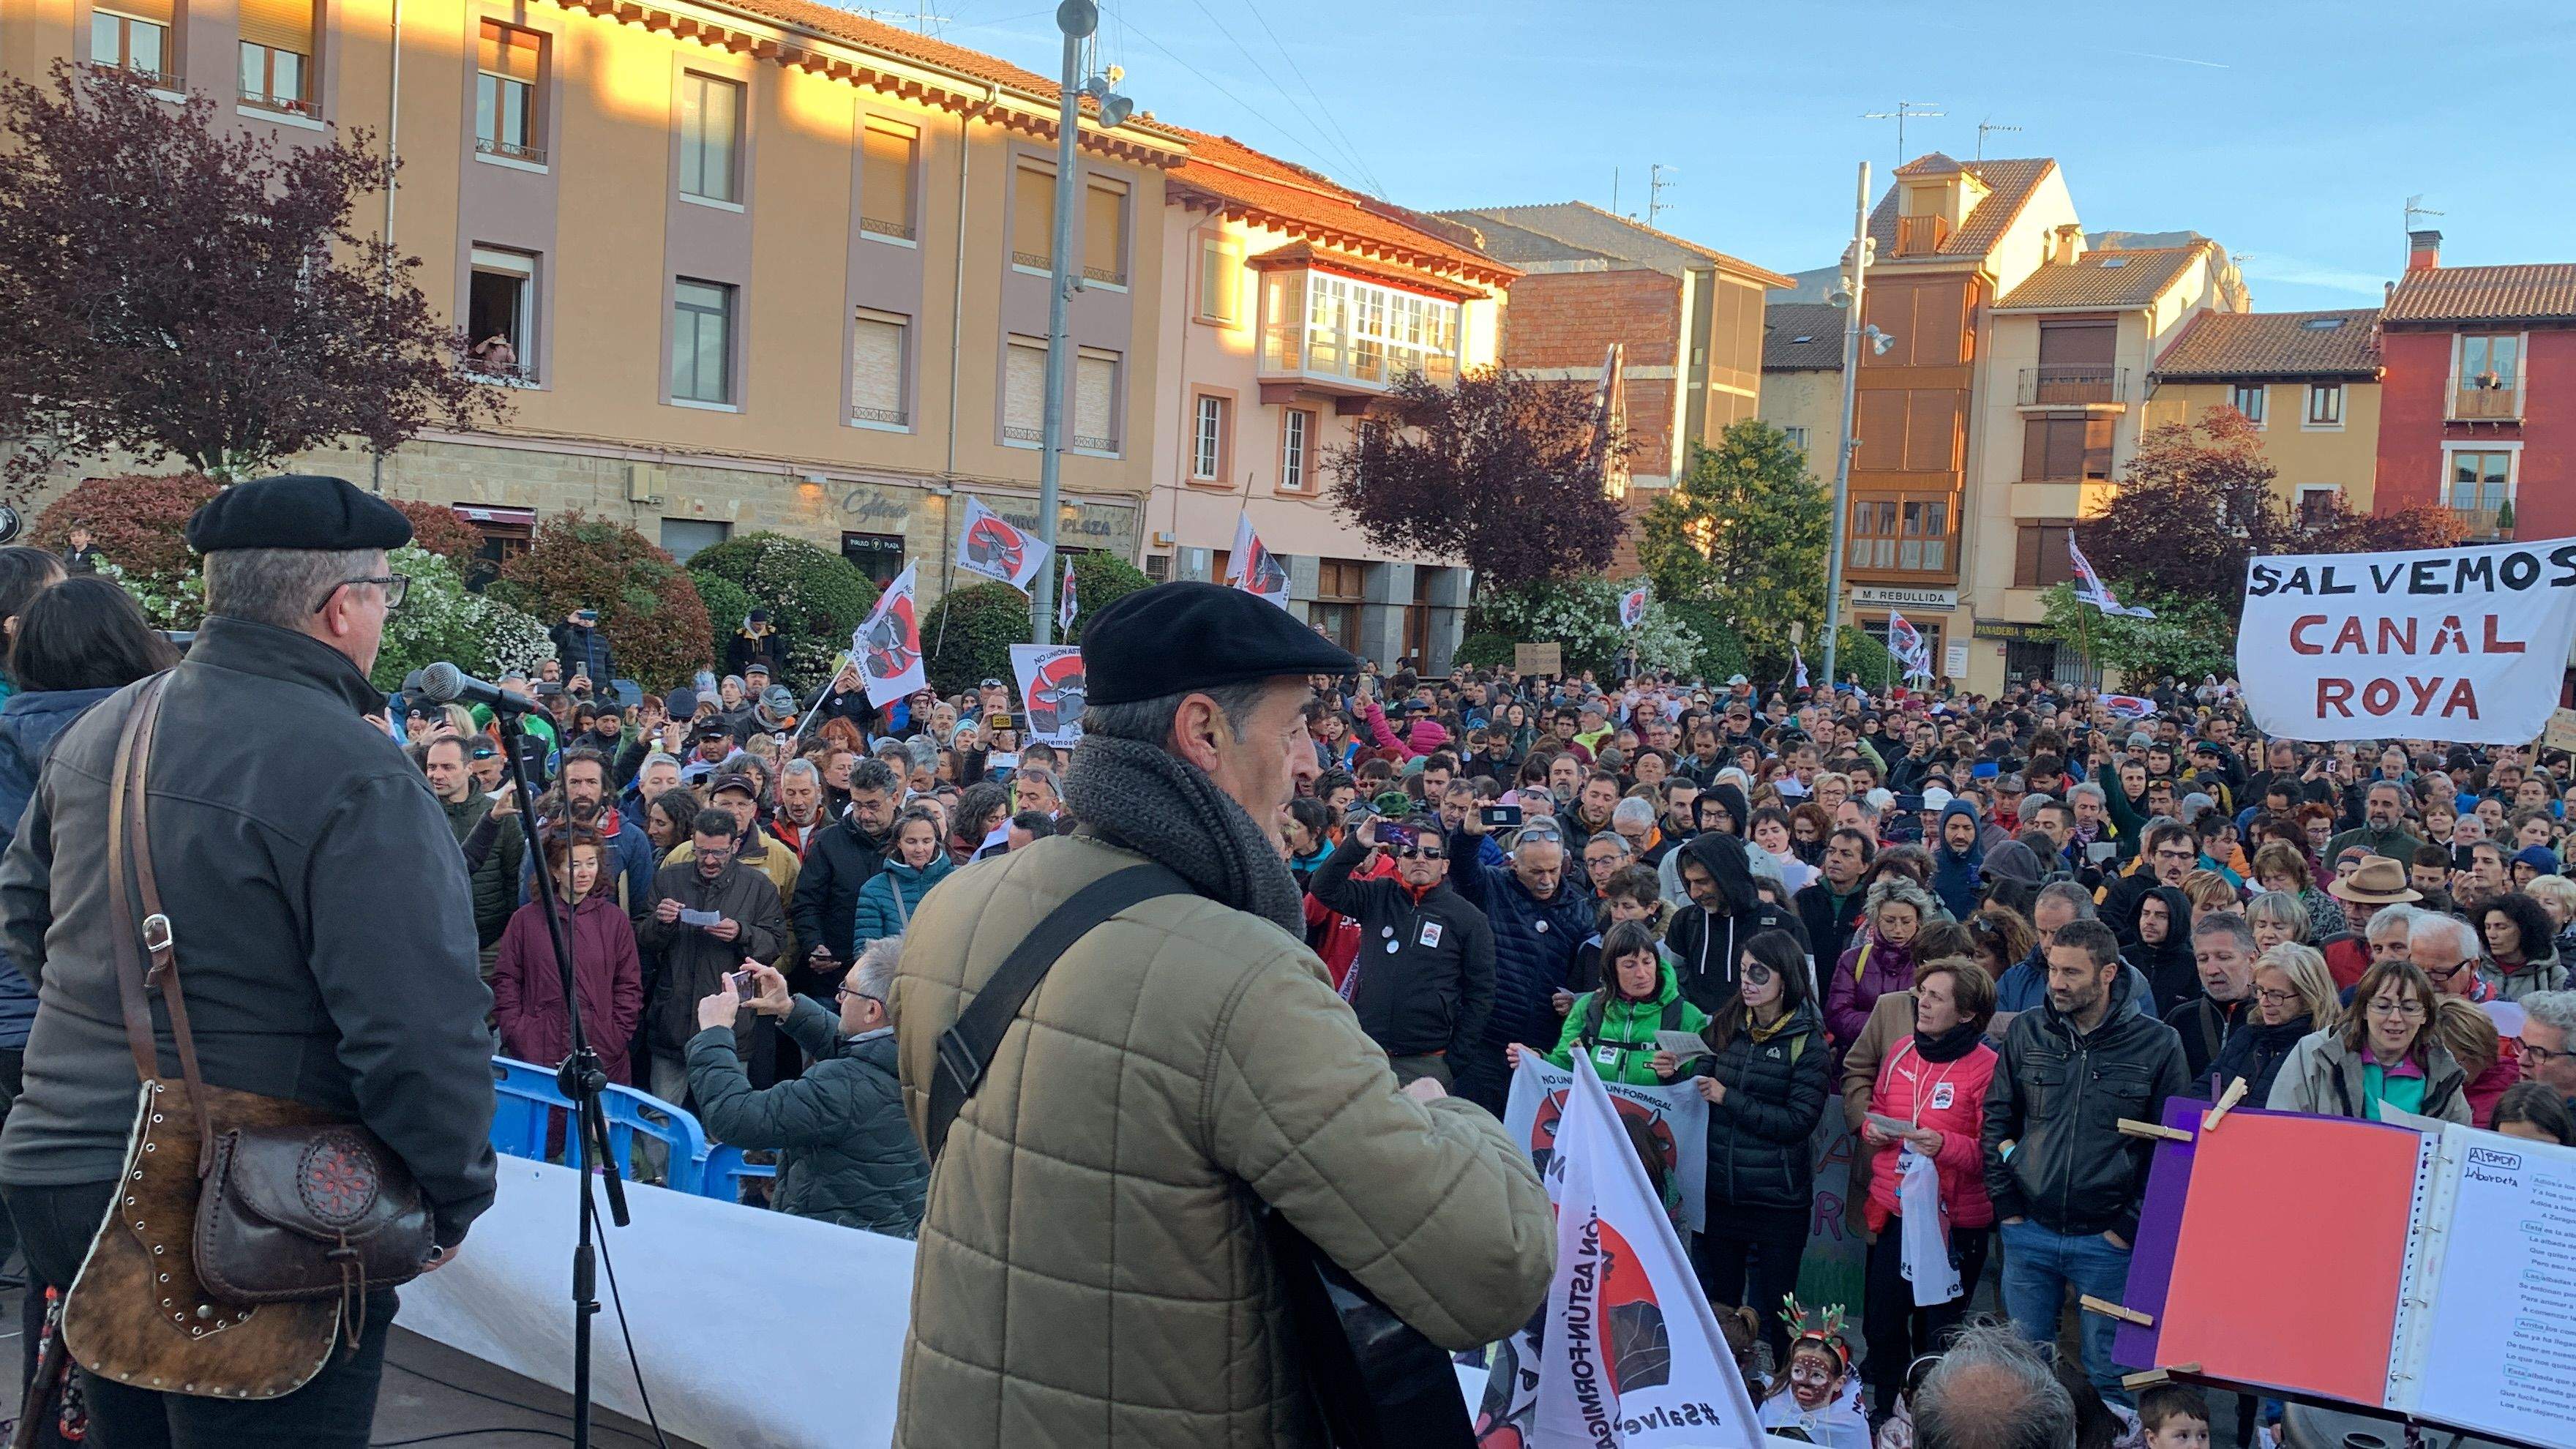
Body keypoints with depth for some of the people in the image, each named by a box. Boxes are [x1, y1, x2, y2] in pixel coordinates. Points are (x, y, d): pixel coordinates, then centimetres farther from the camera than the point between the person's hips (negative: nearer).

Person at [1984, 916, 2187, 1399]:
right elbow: (1996, 1120, 8)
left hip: (2108, 1239, -2)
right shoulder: (2025, 1032, 2)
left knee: (2108, 1374, 7)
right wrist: (2006, 1205, 1)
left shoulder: (2158, 1044, -5)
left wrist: (2131, 1227, -6)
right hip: (2028, 1231, 3)